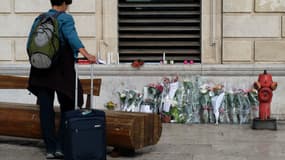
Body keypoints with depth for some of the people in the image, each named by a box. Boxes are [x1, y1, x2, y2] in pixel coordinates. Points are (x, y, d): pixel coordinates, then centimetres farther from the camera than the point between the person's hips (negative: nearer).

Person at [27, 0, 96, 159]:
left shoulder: (38, 20, 10)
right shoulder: (65, 18, -4)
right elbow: (72, 38, -22)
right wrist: (87, 55, -31)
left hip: (41, 71, 5)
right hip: (61, 70, -4)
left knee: (46, 110, 7)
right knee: (67, 108, 7)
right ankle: (61, 147, 2)